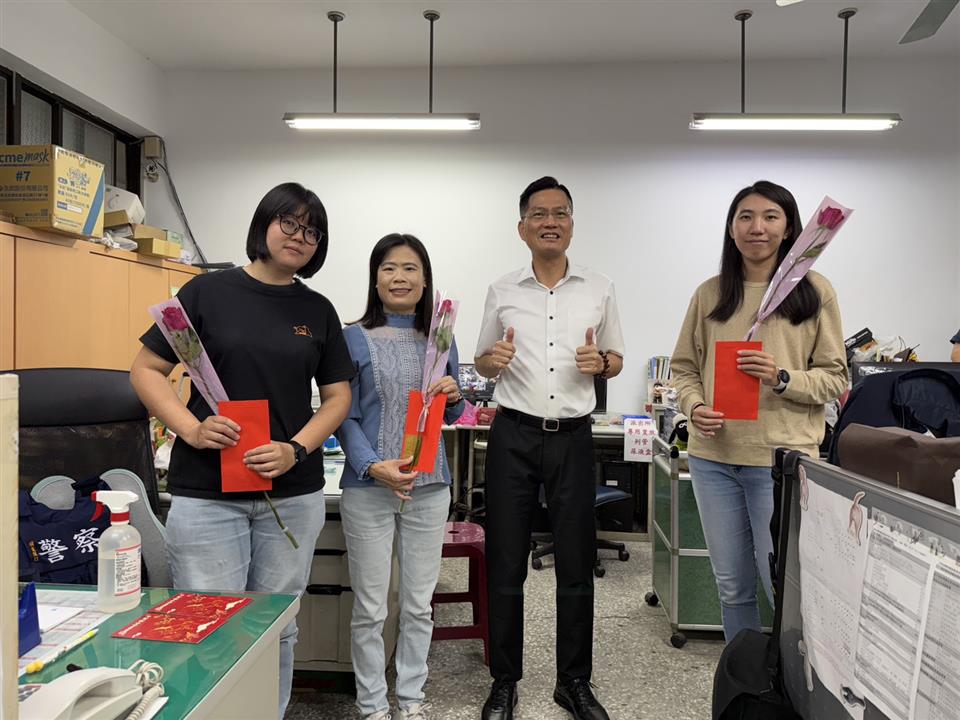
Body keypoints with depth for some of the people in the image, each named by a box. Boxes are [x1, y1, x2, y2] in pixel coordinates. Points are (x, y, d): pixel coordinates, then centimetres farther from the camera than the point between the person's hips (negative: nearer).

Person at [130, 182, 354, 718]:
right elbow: (146, 371, 1)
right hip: (206, 492, -2)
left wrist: (296, 449, -10)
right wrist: (191, 428, -15)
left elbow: (338, 396, 7)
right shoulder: (209, 292, -1)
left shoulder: (319, 311, 7)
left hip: (294, 494, 3)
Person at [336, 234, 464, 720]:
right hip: (368, 487, -3)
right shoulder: (354, 339, -3)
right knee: (370, 608, 6)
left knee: (419, 605, 13)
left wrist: (453, 397, -7)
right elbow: (345, 417, -6)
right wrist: (373, 467, -21)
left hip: (429, 487, 3)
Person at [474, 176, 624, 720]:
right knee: (506, 566, 6)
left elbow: (617, 361, 13)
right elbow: (483, 365, 12)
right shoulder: (503, 291, 5)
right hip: (514, 436, 0)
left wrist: (599, 361, -10)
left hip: (573, 437, 1)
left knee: (577, 566, 8)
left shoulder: (599, 289, 6)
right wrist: (494, 359, -11)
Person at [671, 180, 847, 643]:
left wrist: (782, 378, -18)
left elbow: (834, 378, 0)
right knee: (731, 586, 16)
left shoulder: (814, 291, 0)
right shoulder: (710, 294, 7)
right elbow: (683, 367, 11)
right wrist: (694, 407, -8)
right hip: (713, 454, 3)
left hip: (782, 457, -3)